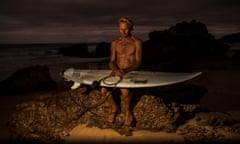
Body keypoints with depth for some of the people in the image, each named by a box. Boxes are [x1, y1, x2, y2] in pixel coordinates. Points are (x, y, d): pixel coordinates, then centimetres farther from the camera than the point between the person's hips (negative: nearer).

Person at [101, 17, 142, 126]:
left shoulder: (137, 42, -1)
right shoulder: (114, 43, 10)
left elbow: (138, 62, -6)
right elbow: (112, 61, 5)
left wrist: (125, 70, -22)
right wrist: (115, 70, -19)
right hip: (117, 72, 4)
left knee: (125, 90, -35)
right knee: (104, 90, -23)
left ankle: (127, 111, -1)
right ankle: (114, 107, 9)